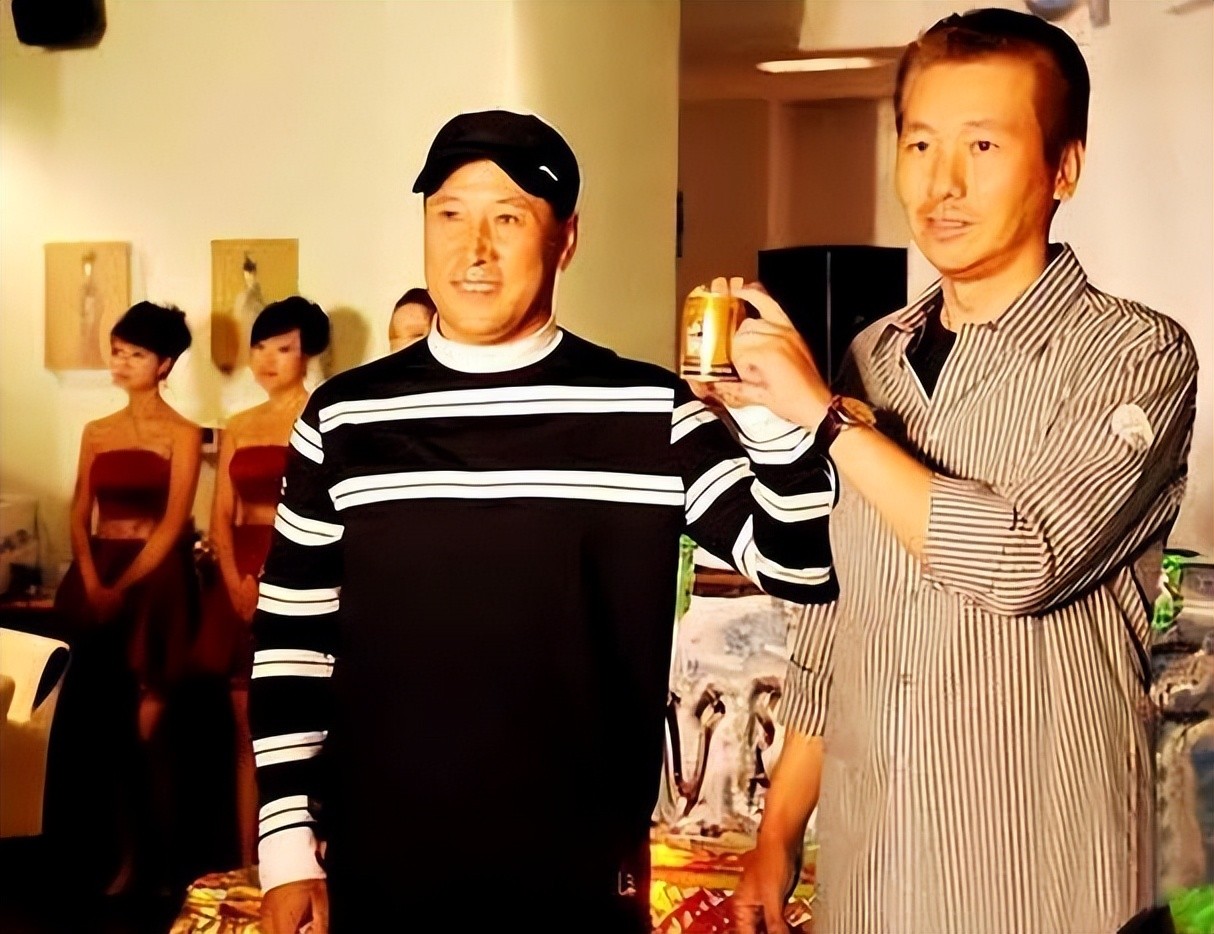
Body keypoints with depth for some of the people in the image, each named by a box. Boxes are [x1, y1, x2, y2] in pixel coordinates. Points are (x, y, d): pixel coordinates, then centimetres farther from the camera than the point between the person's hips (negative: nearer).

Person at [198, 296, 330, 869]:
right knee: (247, 731, 6)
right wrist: (236, 582, -5)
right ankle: (247, 866, 11)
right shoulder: (238, 428, 16)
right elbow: (221, 516, 12)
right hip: (242, 582, 5)